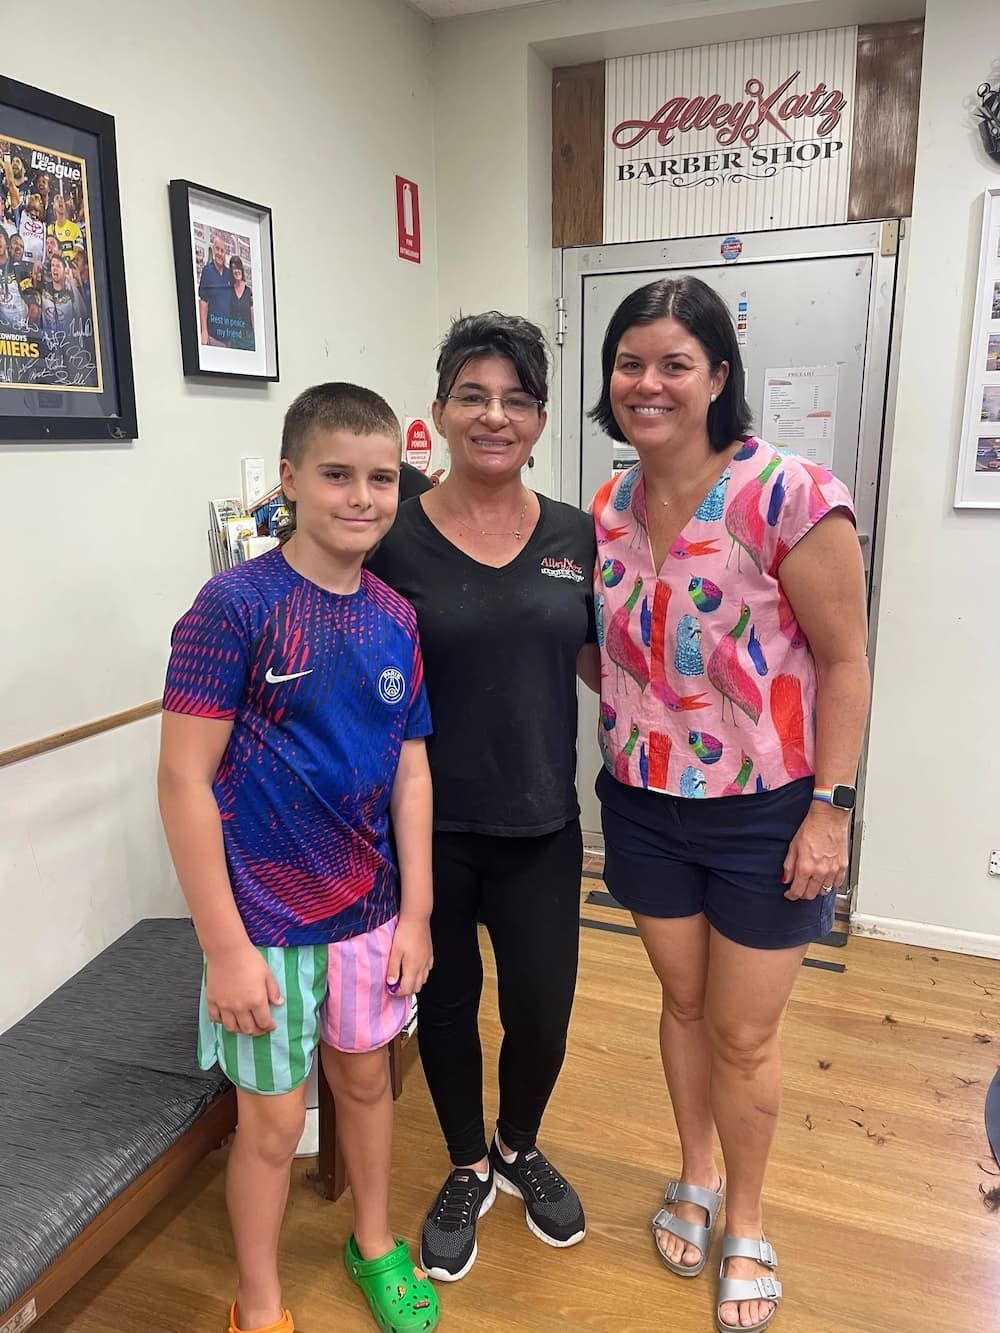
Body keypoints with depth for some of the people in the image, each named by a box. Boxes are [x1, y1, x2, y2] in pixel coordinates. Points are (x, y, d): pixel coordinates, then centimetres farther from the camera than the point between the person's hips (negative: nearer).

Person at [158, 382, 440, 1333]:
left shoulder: (397, 619, -2)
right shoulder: (234, 605, -18)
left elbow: (410, 772, 3)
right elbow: (183, 780, -17)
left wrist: (416, 914, 3)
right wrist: (226, 947, -16)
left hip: (370, 910, 5)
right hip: (265, 921, -4)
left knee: (366, 1077, 23)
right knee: (274, 1119, 13)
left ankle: (374, 1244, 50)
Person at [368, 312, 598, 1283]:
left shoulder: (575, 536, 0)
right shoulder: (393, 536, -9)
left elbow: (604, 661, 11)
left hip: (540, 825, 2)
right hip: (427, 827, -2)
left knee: (541, 1011, 13)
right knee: (446, 1003, 16)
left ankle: (520, 1149, 47)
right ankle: (466, 1171, 46)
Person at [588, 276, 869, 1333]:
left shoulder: (790, 496, -18)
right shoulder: (606, 510, -1)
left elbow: (843, 659, -13)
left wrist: (830, 808, -14)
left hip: (764, 812, -4)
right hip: (645, 804, 5)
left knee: (744, 1036, 12)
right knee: (682, 1004, 22)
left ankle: (745, 1224, 39)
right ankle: (695, 1176, 48)